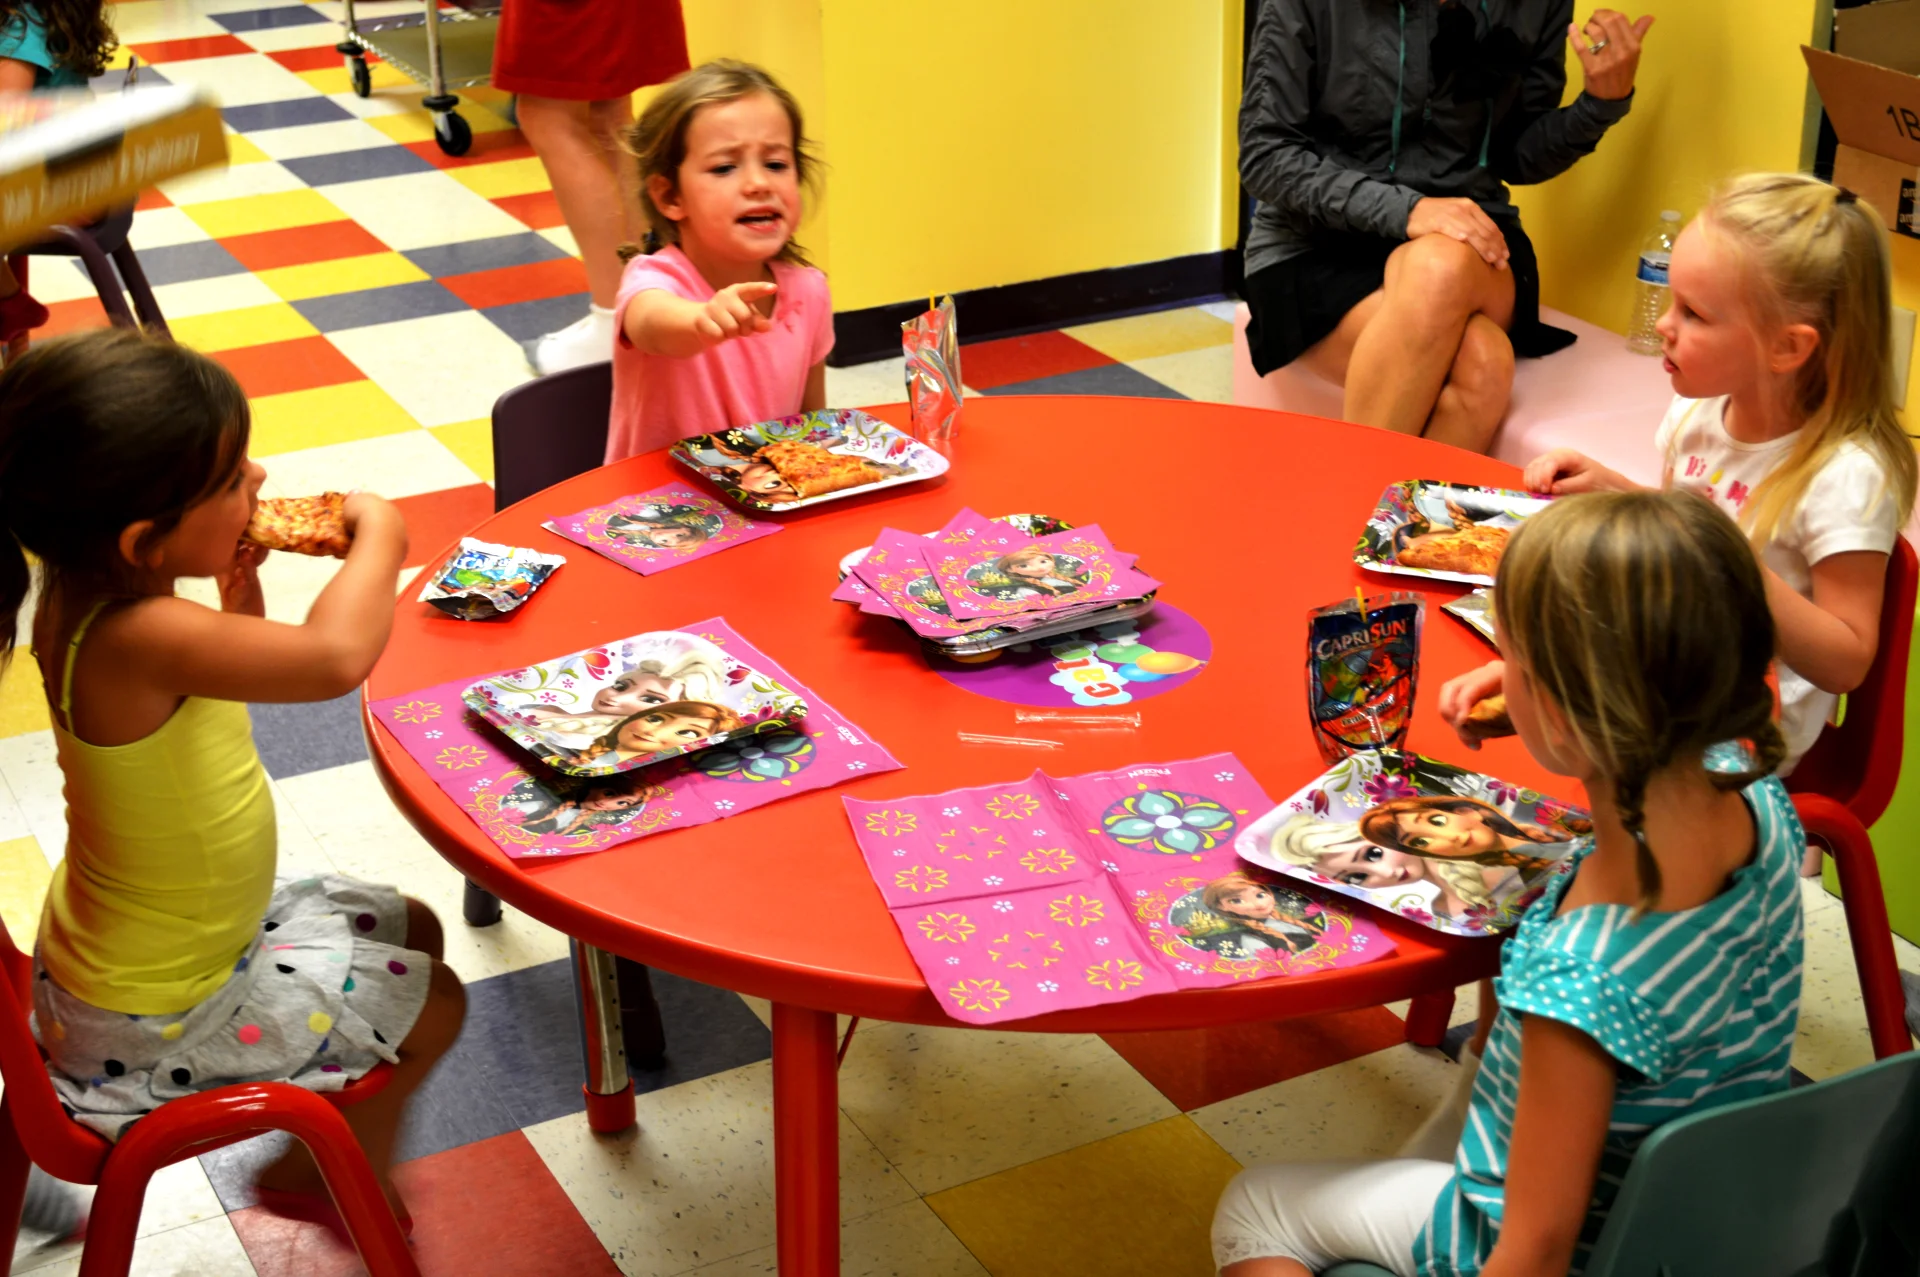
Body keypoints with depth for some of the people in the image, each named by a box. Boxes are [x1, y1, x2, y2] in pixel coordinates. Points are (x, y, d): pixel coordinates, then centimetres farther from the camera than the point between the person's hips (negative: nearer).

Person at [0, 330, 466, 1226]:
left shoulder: (97, 595, -8)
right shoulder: (136, 638, -38)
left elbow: (228, 666, 12)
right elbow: (336, 656, -49)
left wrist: (240, 585, -7)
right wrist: (379, 536, -30)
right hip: (153, 1018, -9)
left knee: (411, 931, 22)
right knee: (431, 1006, 7)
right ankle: (323, 1177, 32)